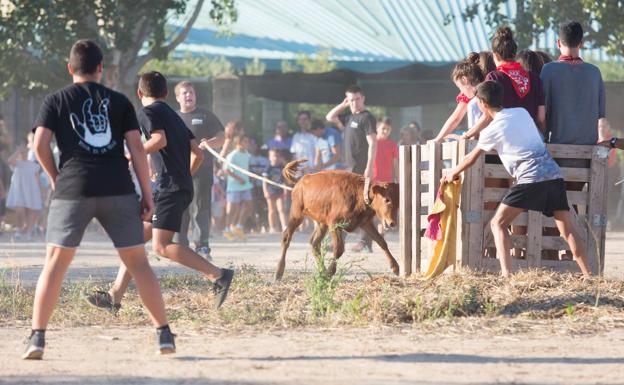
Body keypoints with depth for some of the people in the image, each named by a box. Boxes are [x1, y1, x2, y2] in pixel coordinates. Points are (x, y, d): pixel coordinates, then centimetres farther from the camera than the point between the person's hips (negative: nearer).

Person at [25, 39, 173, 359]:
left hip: (73, 189, -1)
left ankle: (37, 337, -7)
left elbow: (40, 144, -2)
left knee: (55, 262, 2)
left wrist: (54, 176, 14)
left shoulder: (56, 101, 10)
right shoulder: (119, 101, 12)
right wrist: (147, 195, 7)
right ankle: (164, 333, 5)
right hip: (118, 189, 1)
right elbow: (136, 149, 5)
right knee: (137, 261, 7)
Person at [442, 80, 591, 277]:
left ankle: (506, 274, -12)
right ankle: (588, 275, -4)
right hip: (554, 174, 6)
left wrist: (453, 173, 38)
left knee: (498, 224, 3)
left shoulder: (492, 130, 3)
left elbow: (471, 159, 17)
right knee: (567, 228, 6)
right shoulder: (522, 113, 18)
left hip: (531, 178, -6)